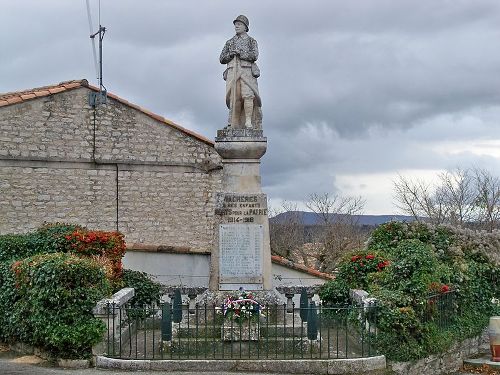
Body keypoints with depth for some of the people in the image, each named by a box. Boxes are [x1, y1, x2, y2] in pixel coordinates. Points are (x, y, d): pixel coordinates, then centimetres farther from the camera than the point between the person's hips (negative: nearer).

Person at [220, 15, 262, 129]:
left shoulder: (252, 41, 12)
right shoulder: (229, 42, 21)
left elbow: (254, 56, -6)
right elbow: (222, 59, 13)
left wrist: (239, 53, -10)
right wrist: (231, 54, -7)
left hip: (247, 71, -2)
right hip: (233, 72, 2)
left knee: (247, 95, -20)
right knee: (234, 98, -8)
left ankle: (248, 122, -23)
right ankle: (234, 125, -9)